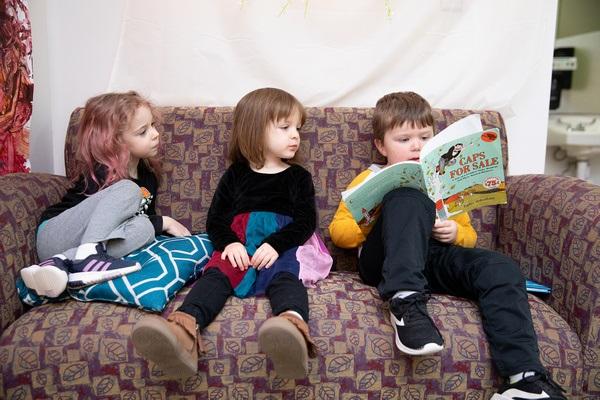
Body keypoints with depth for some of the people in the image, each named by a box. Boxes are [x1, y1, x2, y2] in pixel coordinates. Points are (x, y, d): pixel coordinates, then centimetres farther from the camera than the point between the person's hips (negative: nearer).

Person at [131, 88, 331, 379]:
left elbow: (306, 221, 5)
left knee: (285, 277, -34)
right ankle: (184, 329, -56)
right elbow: (215, 219, 14)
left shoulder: (298, 177, 17)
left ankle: (293, 325, -68)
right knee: (216, 274, -28)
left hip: (282, 248, -1)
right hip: (239, 246, 2)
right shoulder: (236, 175, 19)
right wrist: (229, 243, -10)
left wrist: (275, 245, -15)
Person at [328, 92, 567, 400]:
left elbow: (469, 235, 27)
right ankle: (406, 303, -45)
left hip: (435, 258, 3)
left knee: (500, 268, -25)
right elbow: (338, 232, 12)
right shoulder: (369, 179, 19)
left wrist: (455, 232, 1)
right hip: (385, 262, -3)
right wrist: (376, 225, -9)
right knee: (408, 200, -31)